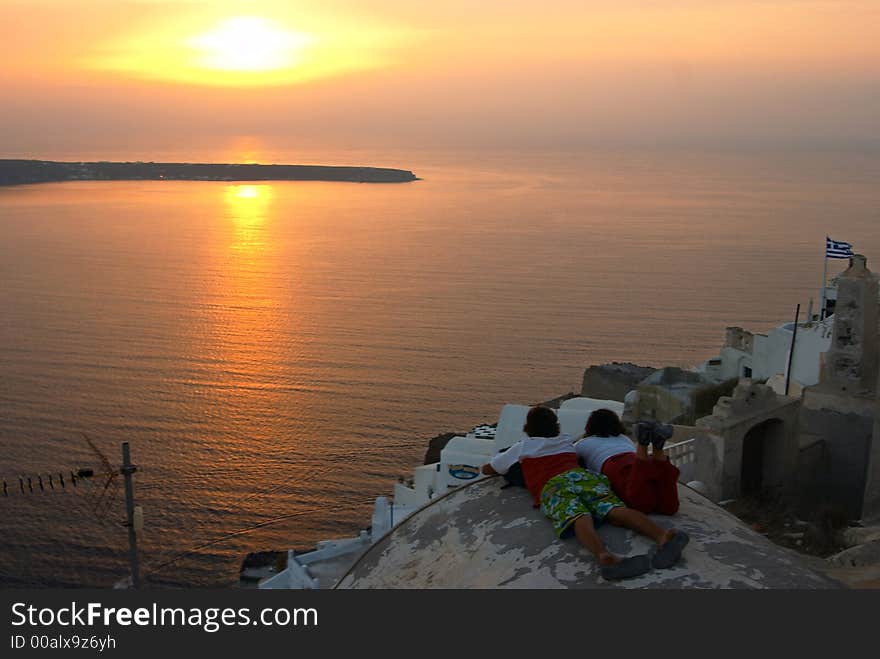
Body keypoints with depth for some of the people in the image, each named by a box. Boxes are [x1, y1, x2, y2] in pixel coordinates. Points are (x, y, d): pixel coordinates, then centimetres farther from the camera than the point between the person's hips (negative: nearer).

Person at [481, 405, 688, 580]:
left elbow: (487, 469, 45)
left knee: (580, 520, -31)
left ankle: (604, 555, -63)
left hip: (552, 487, -3)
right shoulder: (566, 442, 41)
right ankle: (662, 535, -51)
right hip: (585, 476, 3)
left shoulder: (522, 448, 34)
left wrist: (507, 466, 64)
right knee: (616, 510, -21)